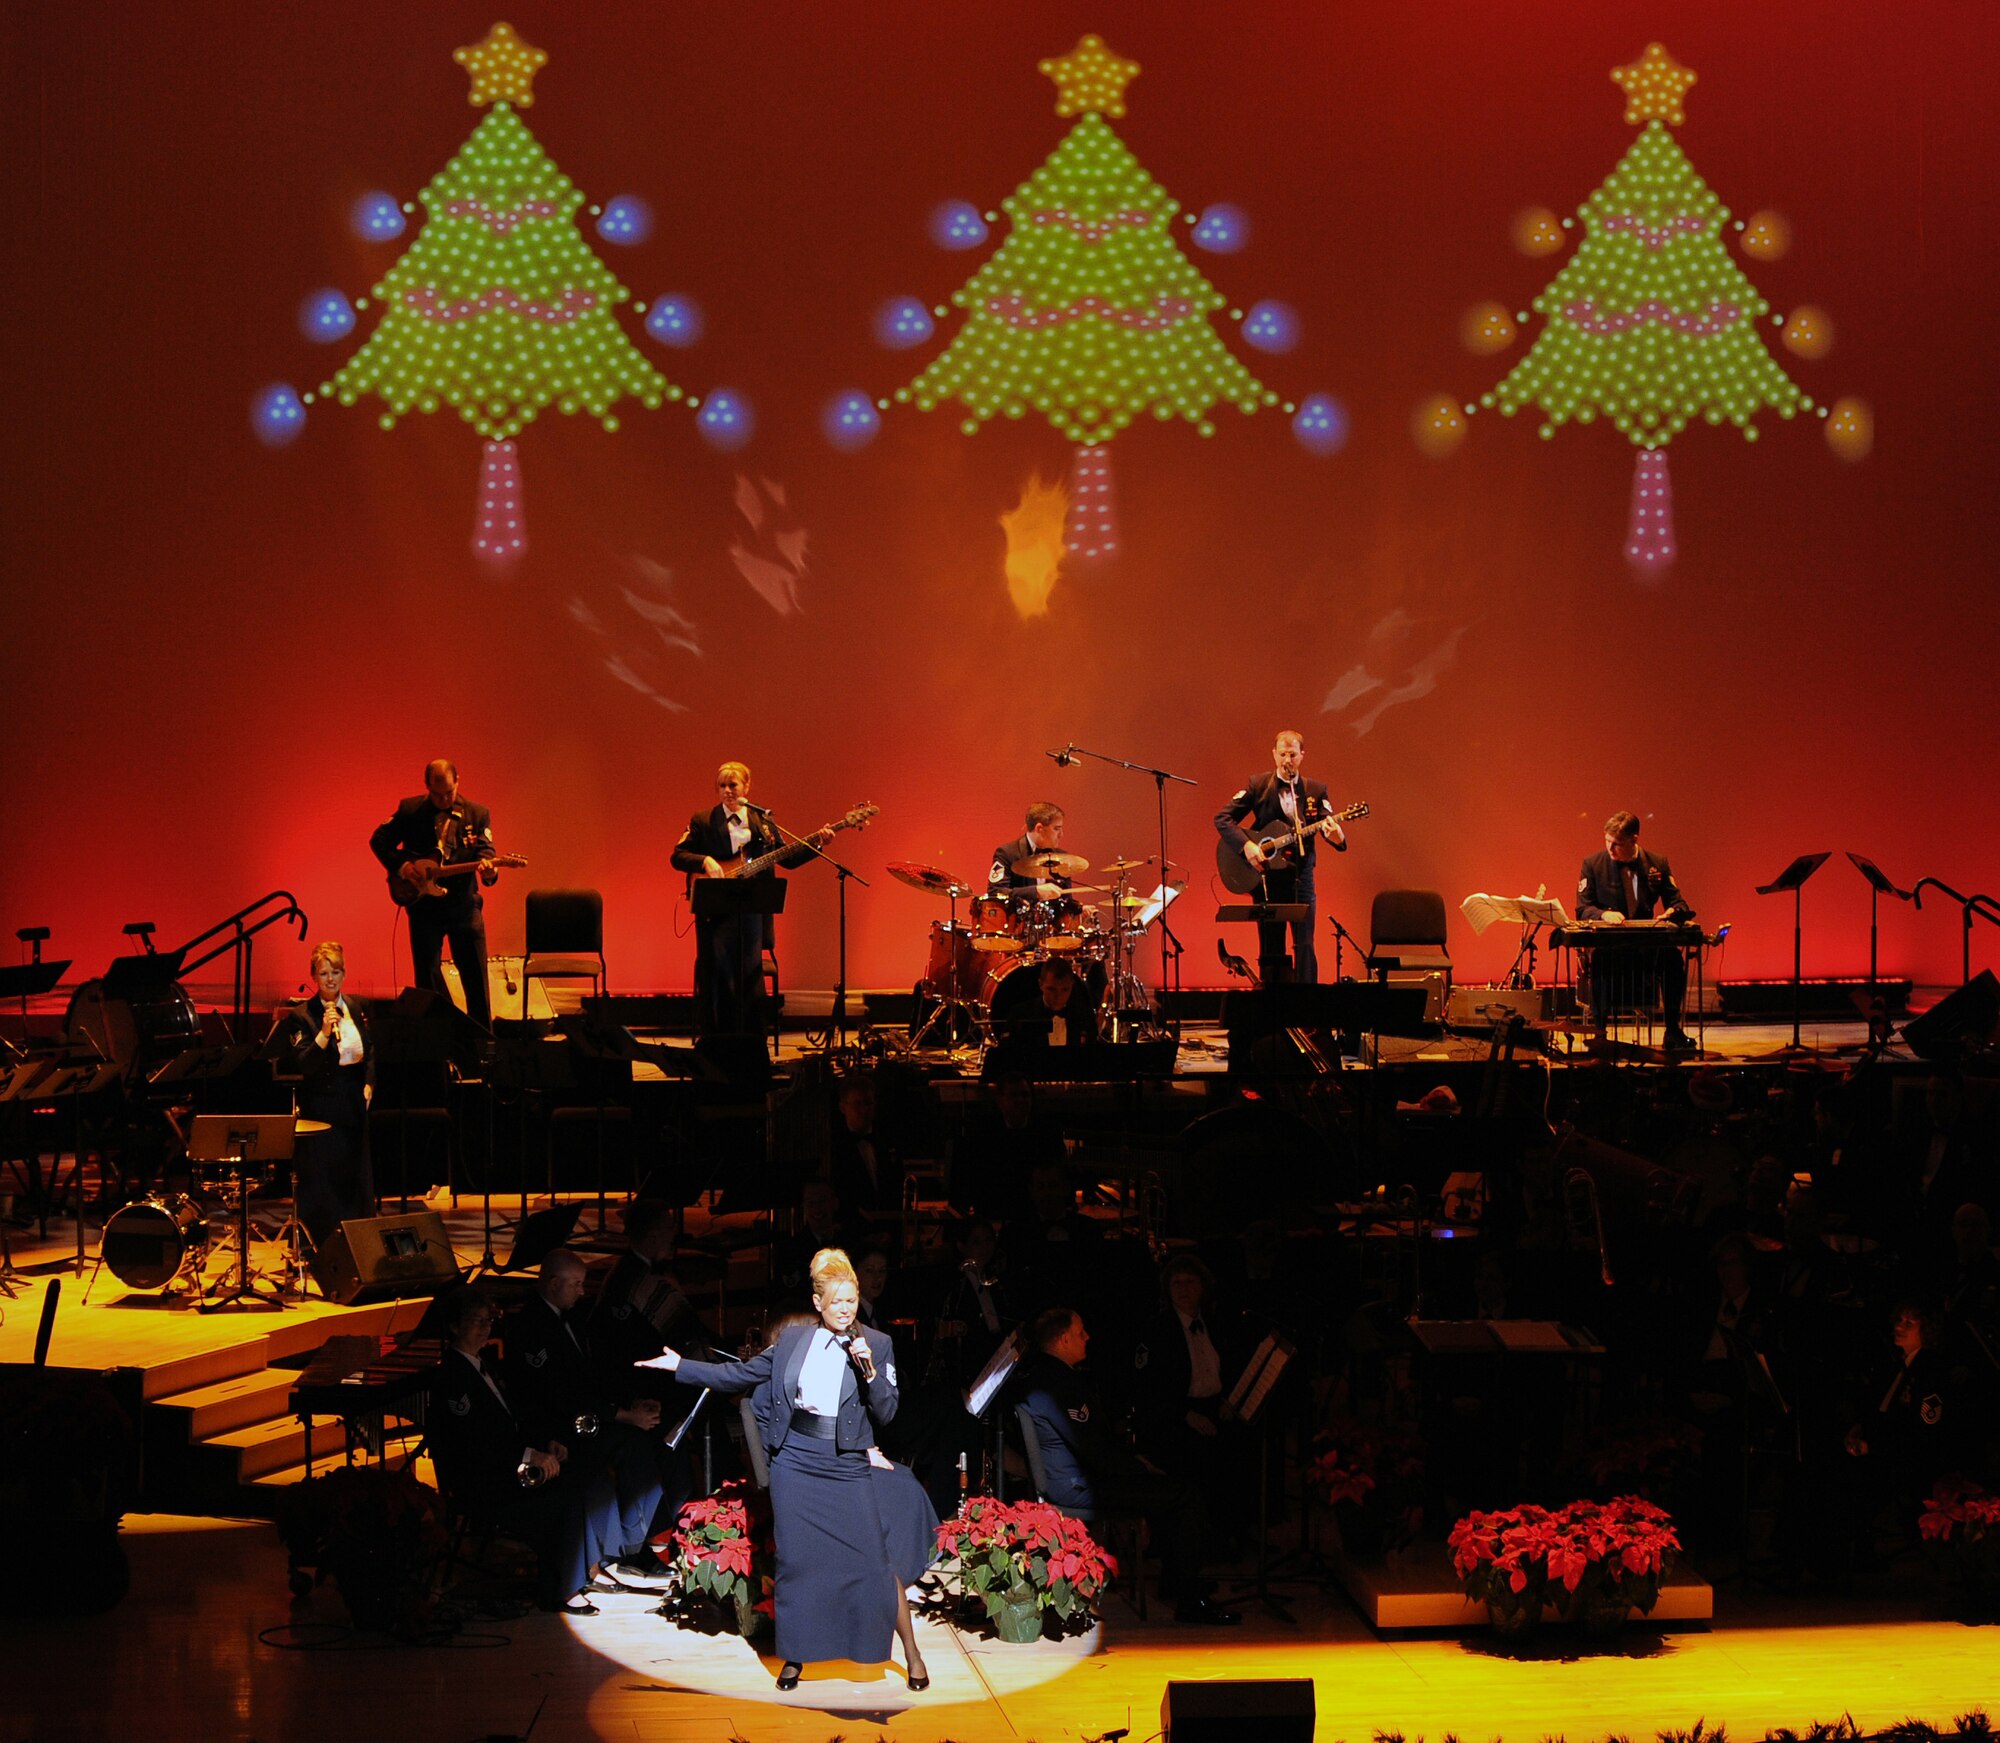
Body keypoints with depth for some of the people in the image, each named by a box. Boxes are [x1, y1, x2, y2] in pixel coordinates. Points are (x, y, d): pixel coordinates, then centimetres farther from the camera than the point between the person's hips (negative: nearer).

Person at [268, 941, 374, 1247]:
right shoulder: (302, 1015, -8)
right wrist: (324, 1035, -29)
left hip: (354, 1102, 6)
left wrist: (368, 1085, 7)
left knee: (356, 1174, 10)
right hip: (320, 1104, -6)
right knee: (322, 1179, -6)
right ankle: (320, 1248, 0)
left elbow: (369, 1053, 20)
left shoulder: (355, 1009, 9)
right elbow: (302, 1065, -17)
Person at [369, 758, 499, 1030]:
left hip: (463, 903, 0)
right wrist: (399, 865, -9)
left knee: (475, 975, 1)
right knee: (427, 977, 6)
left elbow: (485, 851, -6)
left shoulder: (477, 814, 1)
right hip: (423, 903, 0)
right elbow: (379, 840, 7)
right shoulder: (410, 810, 1)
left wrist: (488, 869, -30)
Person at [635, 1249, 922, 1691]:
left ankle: (911, 1655, 7)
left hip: (847, 1468, -2)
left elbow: (886, 1414, -4)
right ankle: (795, 1657, 21)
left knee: (875, 1561, -5)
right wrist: (681, 1366, 11)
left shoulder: (876, 1345, -1)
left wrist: (868, 1370, -19)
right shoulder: (793, 1339, 6)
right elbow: (741, 1374, 13)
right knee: (795, 1560, 6)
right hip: (794, 1464, 2)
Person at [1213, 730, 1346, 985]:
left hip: (1301, 876, 0)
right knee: (1270, 947, 4)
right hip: (1267, 877, 0)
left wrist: (1336, 834, -30)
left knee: (1305, 946, -5)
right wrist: (1245, 845, -17)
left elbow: (1328, 826, -5)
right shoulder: (1257, 785, 2)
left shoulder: (1316, 790, 5)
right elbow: (1222, 818, -2)